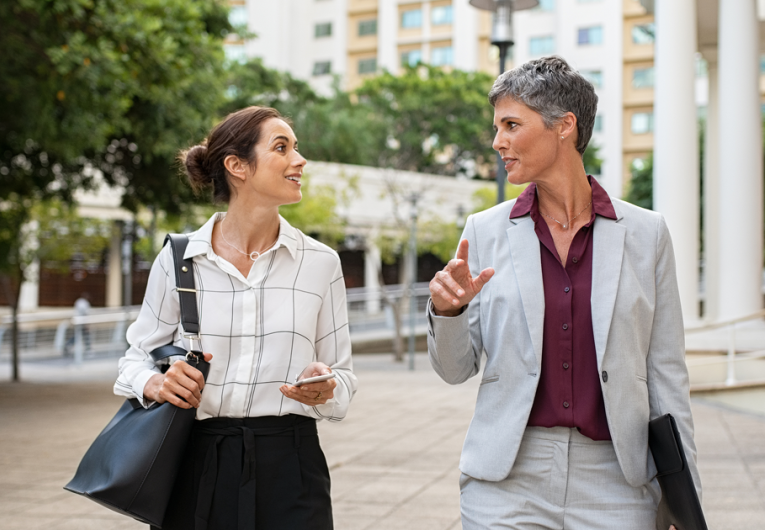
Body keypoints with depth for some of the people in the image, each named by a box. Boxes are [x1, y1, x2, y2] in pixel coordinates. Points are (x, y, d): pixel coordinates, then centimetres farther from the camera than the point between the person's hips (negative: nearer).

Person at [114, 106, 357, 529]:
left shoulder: (320, 262, 3)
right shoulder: (177, 259, 0)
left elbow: (342, 376, 8)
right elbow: (136, 358, 9)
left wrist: (325, 389, -15)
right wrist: (156, 384, -13)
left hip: (289, 467, 1)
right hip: (198, 467, 0)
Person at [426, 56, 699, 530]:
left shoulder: (645, 233, 1)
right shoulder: (485, 231, 3)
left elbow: (666, 373, 4)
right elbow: (456, 369, 7)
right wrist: (447, 311, -14)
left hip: (614, 483, 0)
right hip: (507, 484, 1)